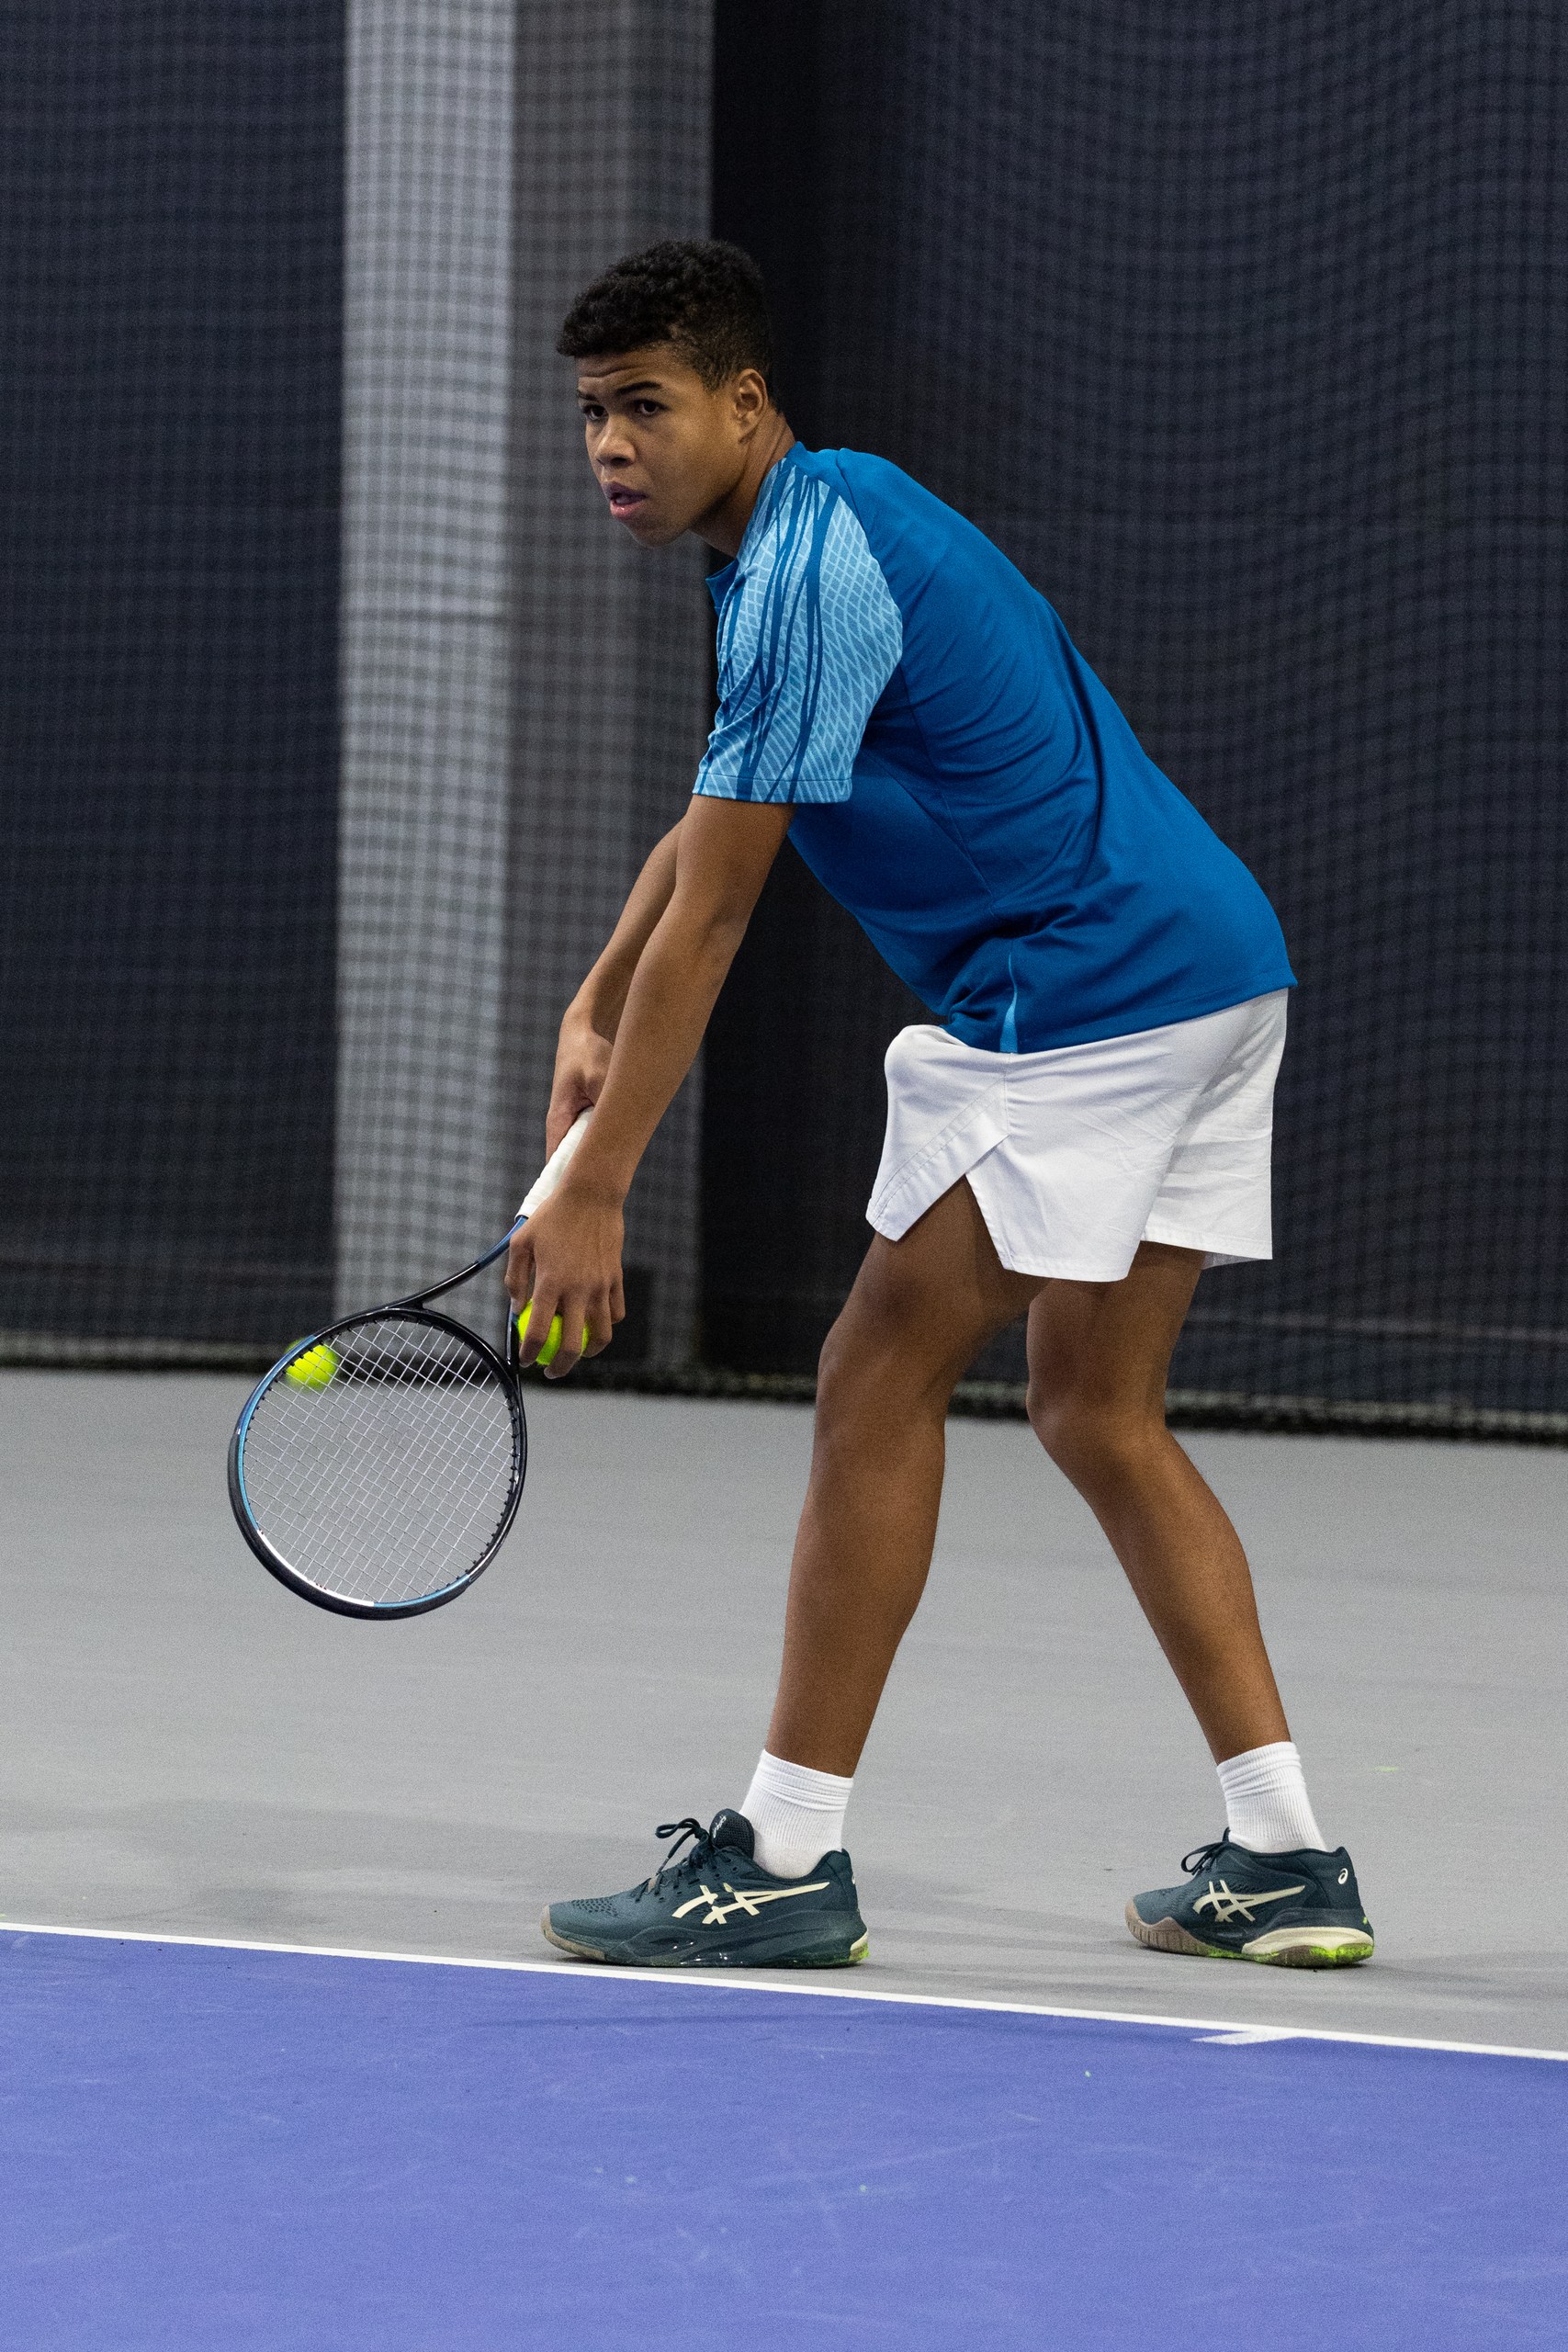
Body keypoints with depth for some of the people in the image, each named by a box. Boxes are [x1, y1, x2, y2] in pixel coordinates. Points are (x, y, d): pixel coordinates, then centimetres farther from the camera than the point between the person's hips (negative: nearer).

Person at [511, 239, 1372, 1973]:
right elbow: (715, 822, 25)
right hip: (1211, 974, 10)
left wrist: (591, 1193, -17)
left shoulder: (810, 569, -16)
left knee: (881, 1379, -6)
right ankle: (1283, 1857, 11)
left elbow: (708, 918, -18)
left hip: (1085, 996, -10)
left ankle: (785, 1861, -4)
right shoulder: (819, 526, 17)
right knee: (1099, 1417, 13)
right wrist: (591, 1015, 10)